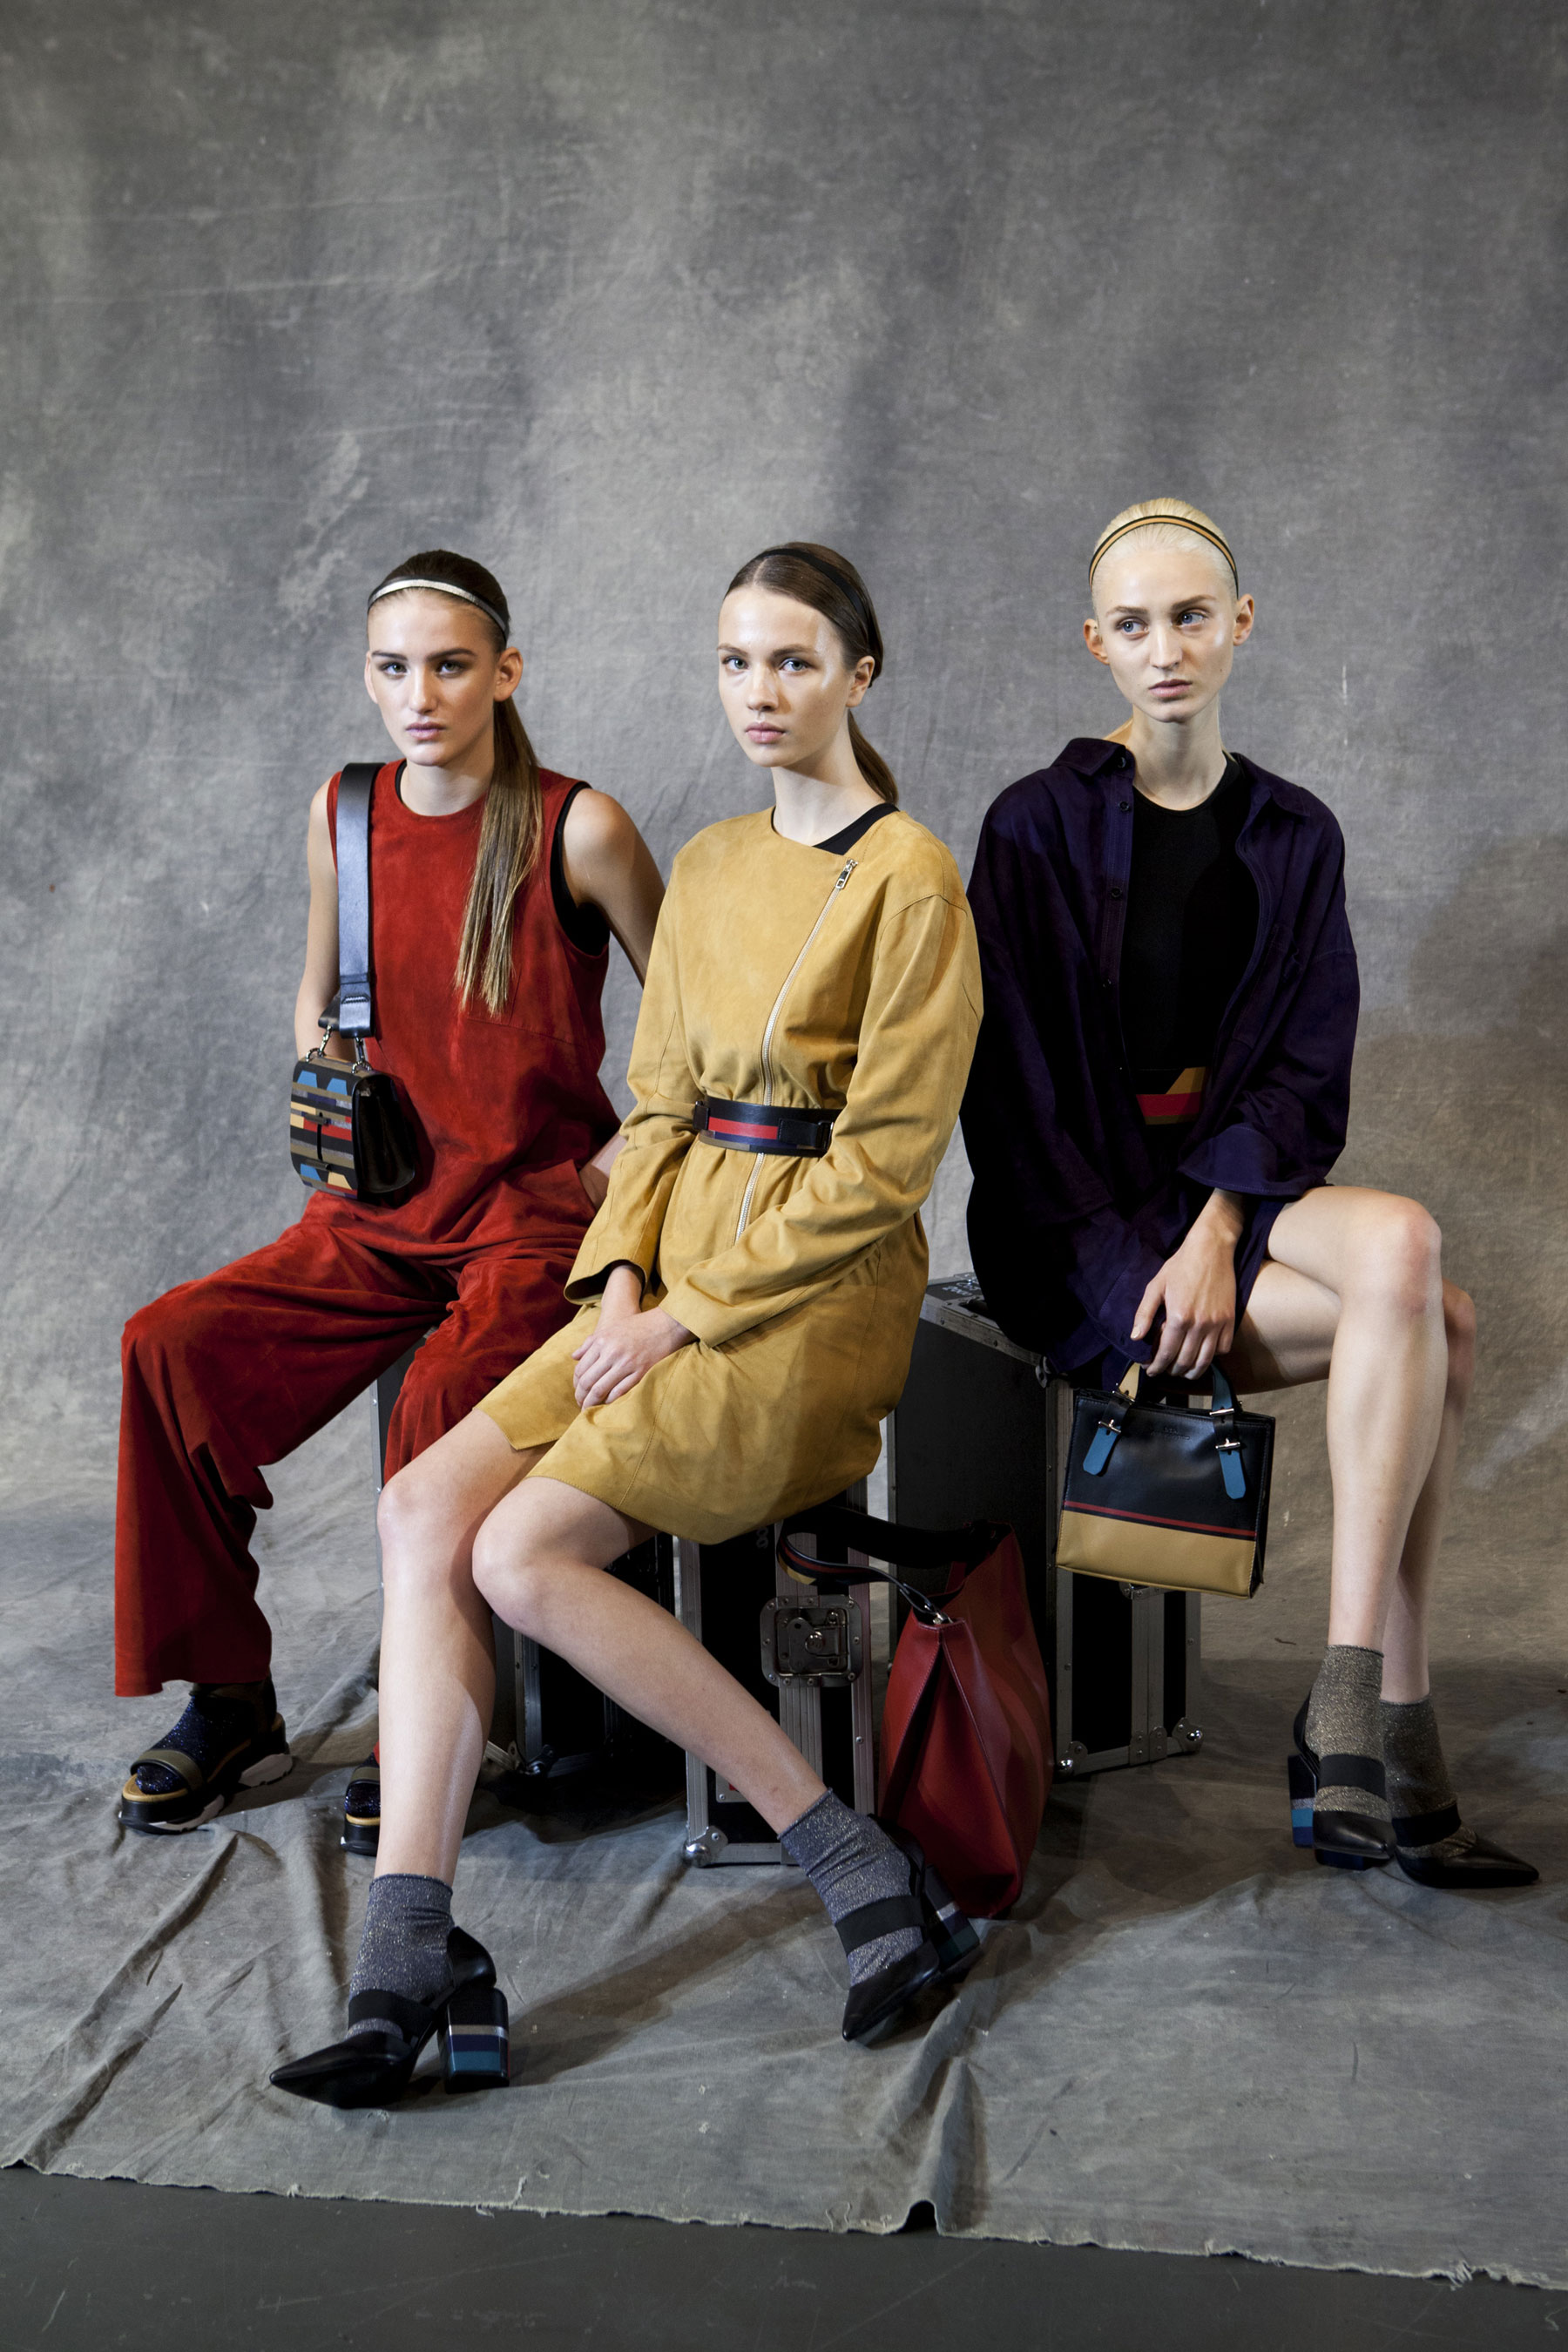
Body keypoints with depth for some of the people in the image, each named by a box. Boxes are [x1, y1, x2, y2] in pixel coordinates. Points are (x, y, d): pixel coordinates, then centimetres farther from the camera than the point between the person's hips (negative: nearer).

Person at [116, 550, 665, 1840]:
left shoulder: (578, 830, -8)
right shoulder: (344, 816, 6)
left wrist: (627, 1163, -6)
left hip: (537, 1213, -5)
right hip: (382, 1211, 5)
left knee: (441, 1410, -32)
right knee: (175, 1344, -15)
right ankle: (228, 1702, -1)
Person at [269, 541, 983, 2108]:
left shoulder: (908, 880, -9)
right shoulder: (708, 869, 15)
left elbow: (884, 1165, -13)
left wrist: (695, 1313, -13)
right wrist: (622, 1278, -2)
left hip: (817, 1288, -7)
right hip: (673, 1271, 7)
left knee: (523, 1550, -21)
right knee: (425, 1510, -13)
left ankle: (854, 1862, -11)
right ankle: (404, 1961, -15)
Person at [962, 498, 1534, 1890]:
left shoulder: (1295, 837, 9)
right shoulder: (1043, 825, -3)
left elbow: (1307, 1073, 3)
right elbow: (1019, 1084, -7)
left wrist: (1218, 1228, -14)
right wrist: (1141, 1273, -17)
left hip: (1235, 1188, 4)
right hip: (1080, 1229, -4)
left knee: (1401, 1266, -27)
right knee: (1433, 1318, -24)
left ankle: (1358, 1715, -19)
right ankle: (1377, 1725, -19)